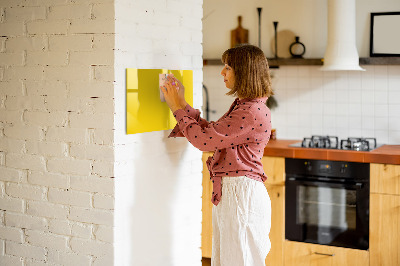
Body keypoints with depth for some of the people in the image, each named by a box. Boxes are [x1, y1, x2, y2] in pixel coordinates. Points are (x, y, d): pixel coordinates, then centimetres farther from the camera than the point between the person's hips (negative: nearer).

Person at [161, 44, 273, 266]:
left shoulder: (253, 112, -20)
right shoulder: (242, 106, 13)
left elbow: (204, 139, -19)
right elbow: (211, 132, 16)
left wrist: (178, 108, -7)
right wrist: (182, 104, 13)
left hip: (241, 194, -10)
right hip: (228, 192, 10)